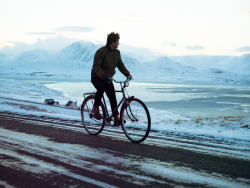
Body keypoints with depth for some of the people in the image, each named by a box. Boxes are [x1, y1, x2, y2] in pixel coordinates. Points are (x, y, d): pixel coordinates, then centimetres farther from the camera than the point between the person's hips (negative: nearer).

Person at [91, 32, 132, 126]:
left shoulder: (117, 52, 3)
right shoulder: (101, 51, -19)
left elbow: (120, 65, 4)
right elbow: (96, 66, -26)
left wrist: (127, 74, -13)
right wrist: (102, 75, -43)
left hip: (108, 78, 6)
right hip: (97, 77, -6)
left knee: (112, 96, -6)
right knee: (101, 89, -34)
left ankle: (116, 119, -5)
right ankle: (96, 109, -13)